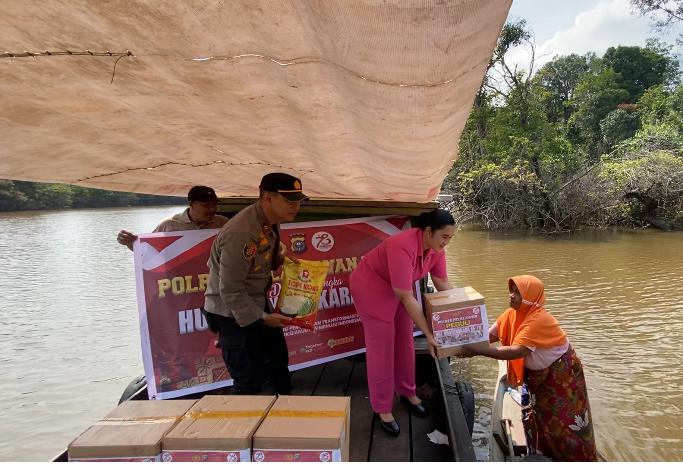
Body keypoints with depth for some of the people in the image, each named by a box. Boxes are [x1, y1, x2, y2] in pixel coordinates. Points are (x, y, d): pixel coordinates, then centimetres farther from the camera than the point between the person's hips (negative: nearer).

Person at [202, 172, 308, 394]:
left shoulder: (268, 221, -3)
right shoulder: (242, 234, -31)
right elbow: (231, 291, -27)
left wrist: (283, 258, -4)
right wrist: (262, 317, -20)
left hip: (257, 302, 10)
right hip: (233, 313, -9)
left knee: (278, 359, 23)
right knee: (252, 379, -4)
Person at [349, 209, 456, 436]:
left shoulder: (436, 249, -13)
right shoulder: (403, 248, -38)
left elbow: (443, 283, -1)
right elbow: (407, 298, -35)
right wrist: (428, 334, -31)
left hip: (399, 289, 7)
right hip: (371, 288, -7)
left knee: (405, 342, 13)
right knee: (381, 348, -3)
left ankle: (407, 392, 33)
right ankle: (382, 409, 10)